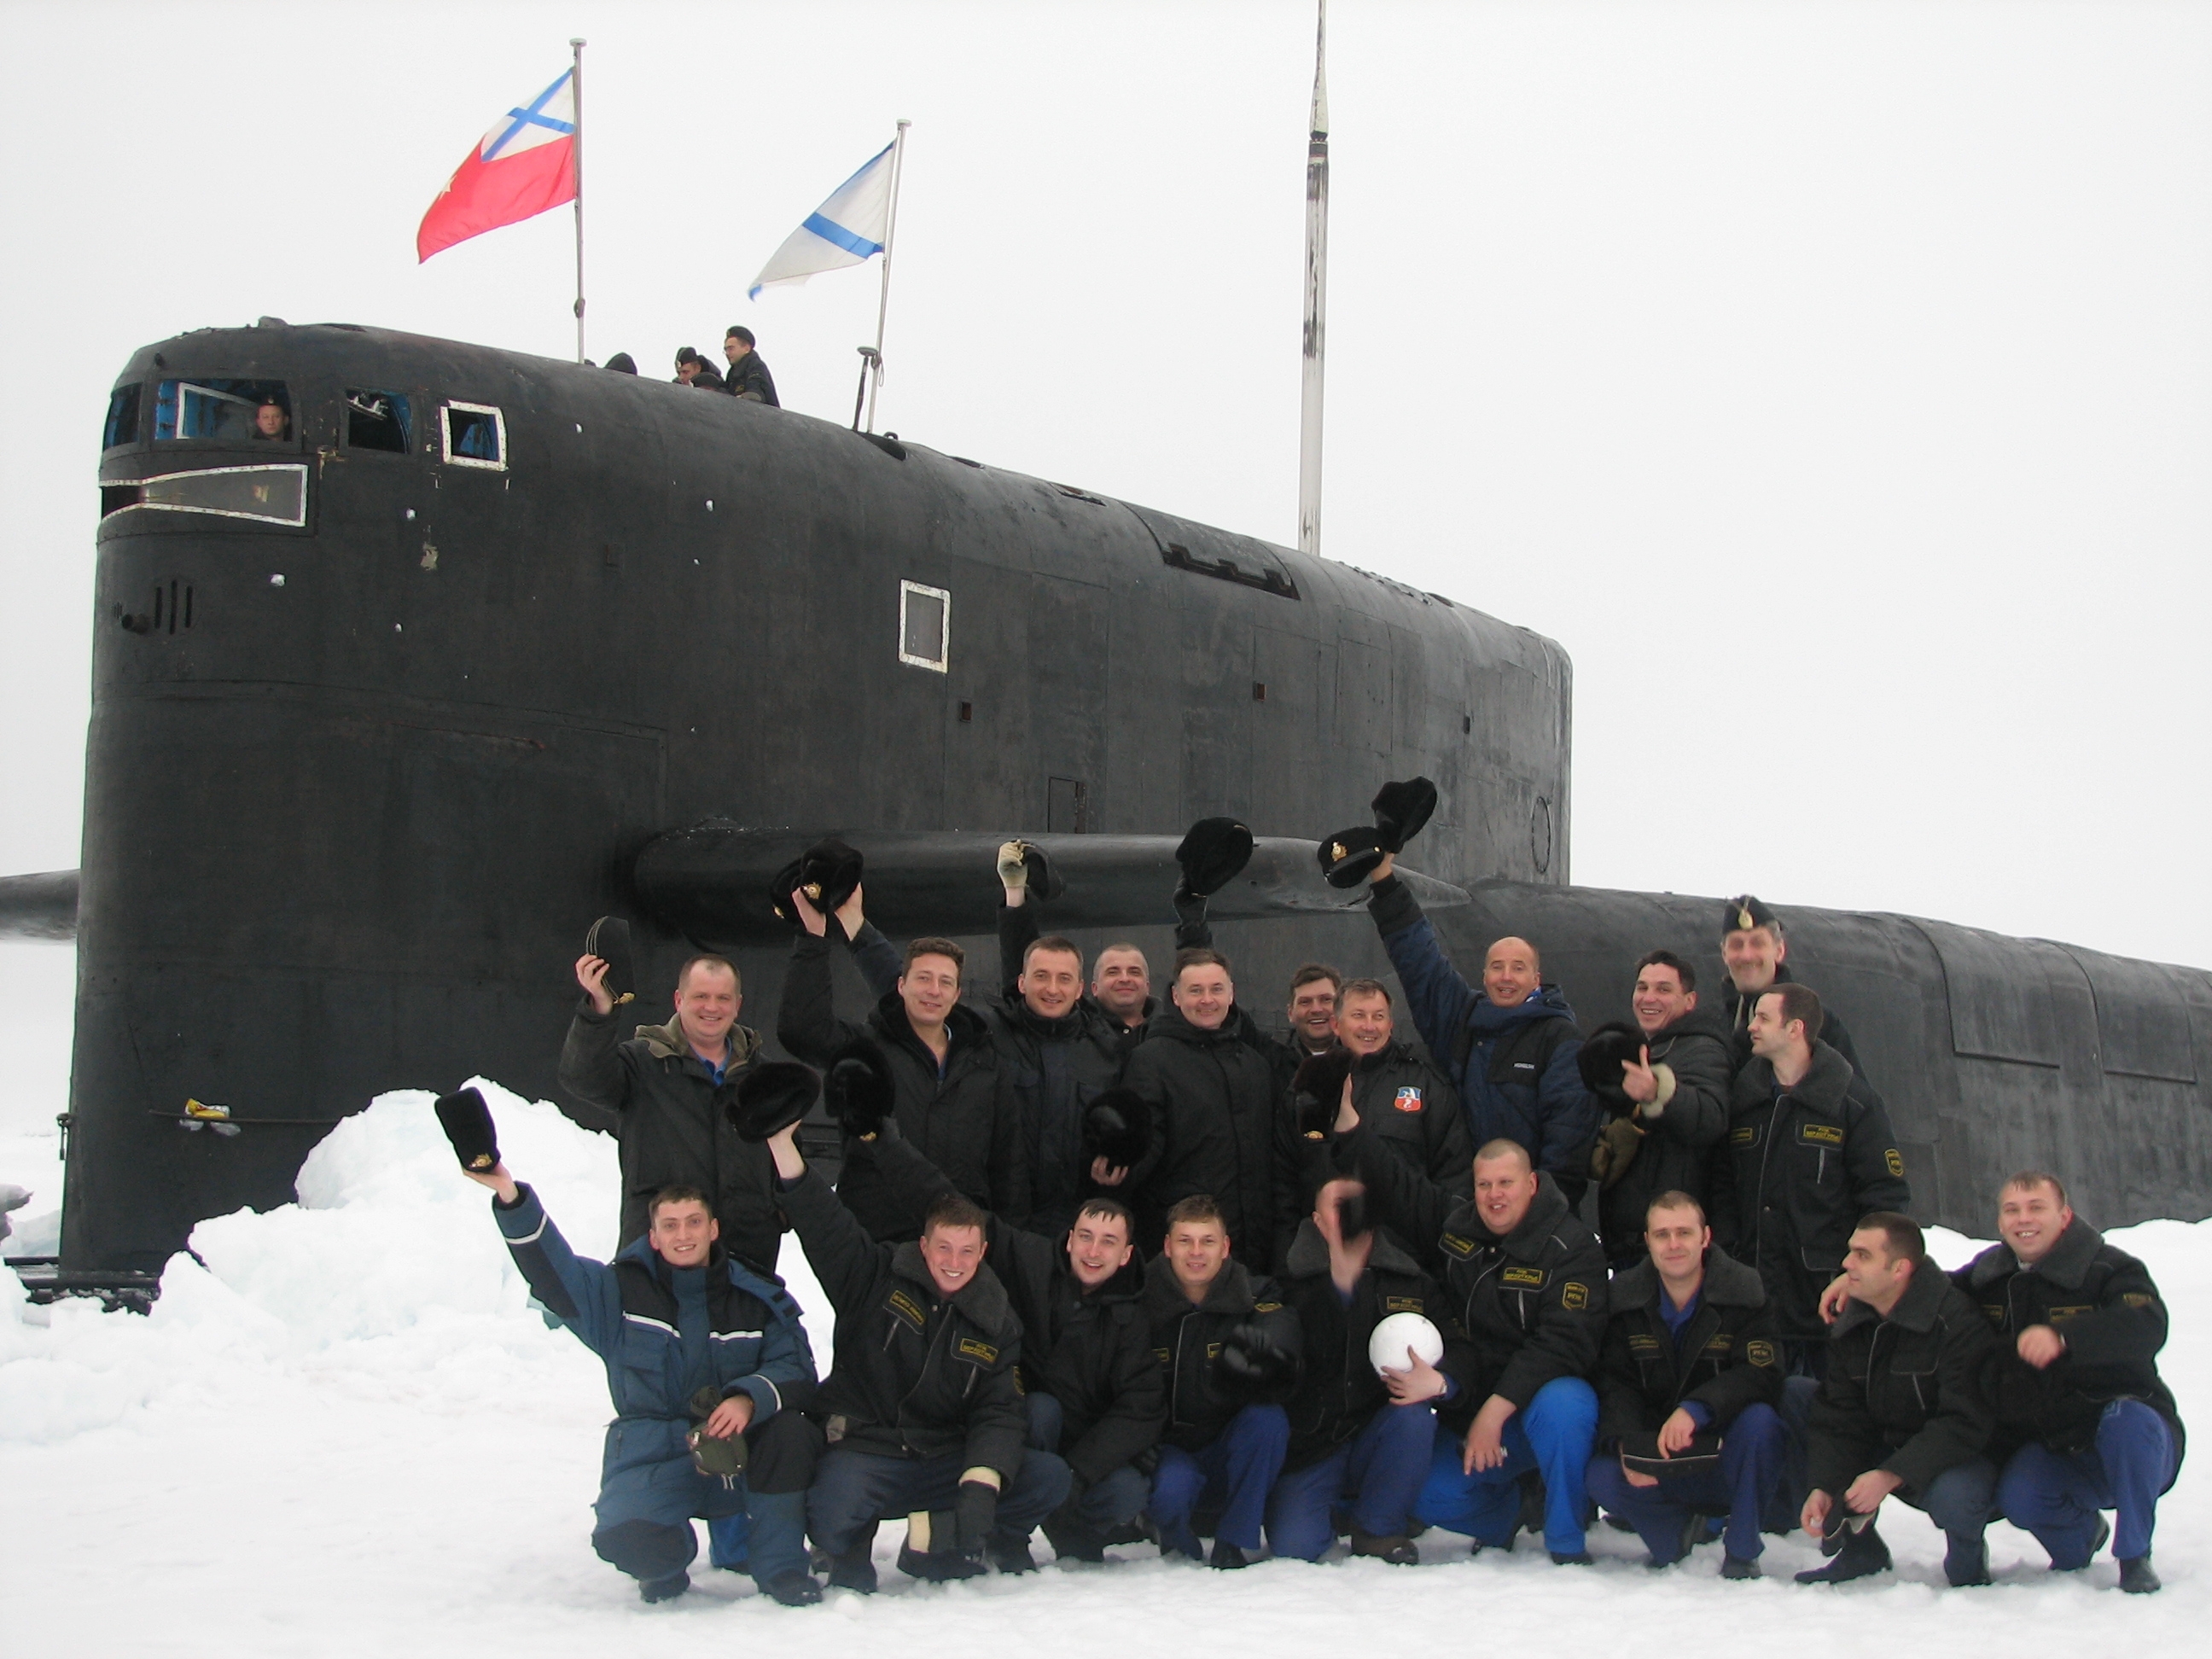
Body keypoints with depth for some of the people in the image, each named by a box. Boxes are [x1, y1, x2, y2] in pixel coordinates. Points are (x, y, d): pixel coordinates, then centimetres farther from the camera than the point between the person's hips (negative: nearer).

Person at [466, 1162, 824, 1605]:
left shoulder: (759, 1299, 4)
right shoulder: (621, 1293, 6)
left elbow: (796, 1370, -5)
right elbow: (552, 1269, -6)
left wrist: (749, 1399, -27)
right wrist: (512, 1198, -21)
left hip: (739, 1460, 1)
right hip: (652, 1460, -1)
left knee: (789, 1430, -30)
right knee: (627, 1539, -31)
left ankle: (779, 1567, -10)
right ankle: (667, 1562, 9)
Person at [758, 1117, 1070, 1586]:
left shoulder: (996, 1324, 7)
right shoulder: (878, 1279, 1)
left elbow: (1000, 1414, -2)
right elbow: (821, 1220, -9)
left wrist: (981, 1485, -20)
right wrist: (782, 1140, -22)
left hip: (945, 1464, 4)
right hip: (863, 1455, -4)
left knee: (1049, 1478, -14)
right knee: (831, 1521, -36)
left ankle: (932, 1544, 5)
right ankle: (852, 1555, 4)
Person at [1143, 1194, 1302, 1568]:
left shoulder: (1256, 1297, -6)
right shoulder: (1144, 1302, -6)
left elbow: (1283, 1382, -22)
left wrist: (1262, 1364, -43)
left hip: (1231, 1459, 1)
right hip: (1170, 1450, -1)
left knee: (1268, 1419, -29)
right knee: (1169, 1489, -34)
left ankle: (1236, 1543, -14)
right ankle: (1178, 1534, 4)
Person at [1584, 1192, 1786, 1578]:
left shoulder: (1745, 1293, -10)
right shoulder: (1623, 1299, -2)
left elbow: (1762, 1375, -20)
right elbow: (1614, 1384, -7)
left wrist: (1695, 1410, -36)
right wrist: (1624, 1444, -28)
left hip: (1727, 1458, -2)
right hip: (1658, 1459, 2)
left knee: (1758, 1420, -33)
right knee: (1602, 1476, -26)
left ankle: (1741, 1552, -13)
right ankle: (1678, 1530, 6)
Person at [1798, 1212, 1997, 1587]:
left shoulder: (1956, 1320, -22)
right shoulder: (1853, 1325, 0)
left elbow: (1965, 1423, -27)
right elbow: (1840, 1417, -2)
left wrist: (1892, 1475, -35)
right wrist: (1823, 1487, -19)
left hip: (1963, 1458, -7)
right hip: (1886, 1449, 7)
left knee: (1951, 1498, -41)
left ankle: (1967, 1557, -1)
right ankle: (1858, 1551, 0)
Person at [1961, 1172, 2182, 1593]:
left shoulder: (2109, 1269, -12)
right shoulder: (1989, 1275, 5)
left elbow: (2148, 1327, -33)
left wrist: (2062, 1337, -50)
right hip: (2048, 1451, 4)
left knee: (2127, 1423, -37)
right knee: (2018, 1499, -27)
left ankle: (2134, 1558, -16)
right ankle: (2079, 1533, 11)